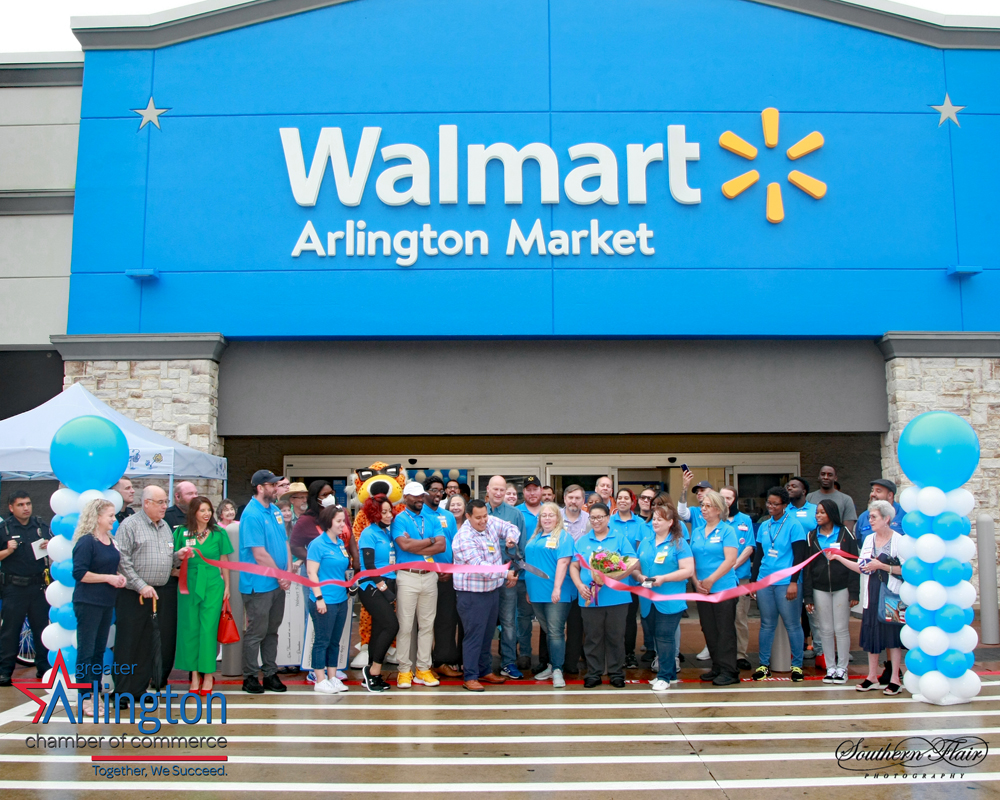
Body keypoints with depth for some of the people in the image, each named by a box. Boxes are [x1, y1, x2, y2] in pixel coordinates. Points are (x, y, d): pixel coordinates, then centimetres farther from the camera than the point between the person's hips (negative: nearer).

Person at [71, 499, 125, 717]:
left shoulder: (110, 541, 11)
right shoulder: (86, 542, -13)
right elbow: (79, 573, -18)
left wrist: (119, 576, 4)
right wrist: (108, 578, -18)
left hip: (106, 603, 8)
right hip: (88, 603, -8)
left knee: (100, 649, 13)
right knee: (86, 650, -3)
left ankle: (94, 694, 21)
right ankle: (85, 699, 3)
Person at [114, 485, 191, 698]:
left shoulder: (165, 527, 18)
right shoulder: (130, 525, -3)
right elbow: (122, 560, -12)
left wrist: (178, 556, 2)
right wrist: (141, 586, -16)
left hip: (163, 593, 7)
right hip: (135, 595, -6)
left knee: (162, 643, 7)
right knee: (132, 644, -2)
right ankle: (124, 692, 7)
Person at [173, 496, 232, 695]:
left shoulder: (218, 533, 5)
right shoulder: (181, 533, 4)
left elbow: (224, 562, 9)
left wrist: (227, 586, 8)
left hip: (213, 585, -1)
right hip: (189, 585, 1)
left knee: (209, 628, -2)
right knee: (190, 628, 3)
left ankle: (208, 673, 7)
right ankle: (194, 674, 13)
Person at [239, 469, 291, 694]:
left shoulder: (275, 510, 10)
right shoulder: (251, 515, -16)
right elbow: (260, 554, -18)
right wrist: (280, 576, -11)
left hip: (278, 583, 8)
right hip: (259, 584, -8)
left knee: (272, 630, 14)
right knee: (256, 632, 2)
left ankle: (270, 674, 23)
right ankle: (250, 677, 14)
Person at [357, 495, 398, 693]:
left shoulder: (388, 532, 12)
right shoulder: (369, 533, -8)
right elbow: (368, 565, -14)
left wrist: (391, 587, 5)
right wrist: (383, 588, -15)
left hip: (387, 586, 7)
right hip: (372, 588, -7)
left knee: (380, 629, 9)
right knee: (392, 626, -15)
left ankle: (372, 675, 17)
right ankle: (373, 670, -4)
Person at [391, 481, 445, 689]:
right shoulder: (399, 519, 0)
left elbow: (442, 545, 0)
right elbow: (404, 545, -17)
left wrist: (415, 546, -10)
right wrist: (430, 541, -3)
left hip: (429, 576, 5)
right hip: (407, 576, -4)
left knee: (427, 624, 7)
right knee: (405, 625, -2)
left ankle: (423, 669, 14)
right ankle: (404, 670, 6)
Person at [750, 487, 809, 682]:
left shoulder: (793, 525, -4)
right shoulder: (764, 526, 12)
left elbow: (799, 555, -8)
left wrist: (794, 582, -15)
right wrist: (753, 580, 14)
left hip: (786, 583, -5)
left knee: (792, 624, 1)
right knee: (767, 624, 9)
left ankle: (797, 665, 11)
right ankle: (764, 664, 15)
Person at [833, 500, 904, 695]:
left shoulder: (899, 540, -8)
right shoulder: (869, 539, 10)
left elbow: (906, 570, -13)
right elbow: (862, 568, 8)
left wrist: (881, 566, -17)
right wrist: (839, 557, 1)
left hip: (891, 595, -5)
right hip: (872, 595, 5)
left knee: (892, 636, 1)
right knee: (871, 635, 8)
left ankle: (894, 678, 10)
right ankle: (872, 677, 17)